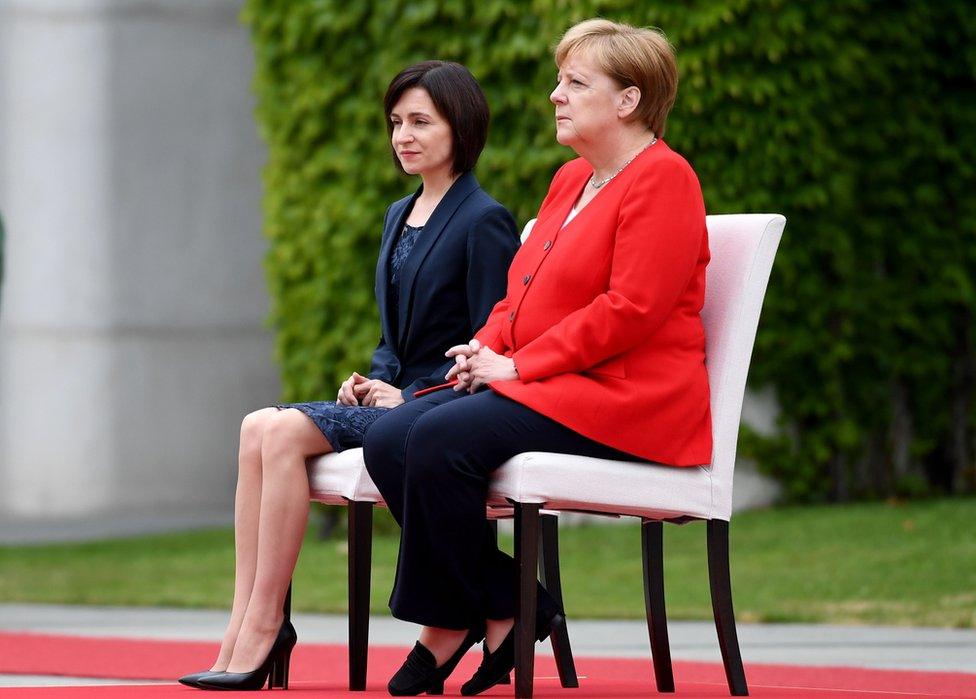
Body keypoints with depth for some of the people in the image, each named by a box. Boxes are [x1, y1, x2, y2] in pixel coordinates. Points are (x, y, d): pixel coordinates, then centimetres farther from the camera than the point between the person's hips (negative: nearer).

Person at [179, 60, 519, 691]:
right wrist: (374, 381, 4)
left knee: (285, 432, -25)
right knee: (260, 427, -16)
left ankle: (262, 631, -23)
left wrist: (409, 399, -16)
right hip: (393, 398, 8)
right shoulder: (400, 217, 20)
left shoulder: (484, 223, -7)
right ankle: (243, 634, -24)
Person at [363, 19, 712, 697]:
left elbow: (630, 310, -18)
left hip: (626, 400, -10)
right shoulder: (572, 180, 21)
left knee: (440, 439, -28)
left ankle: (450, 624, -10)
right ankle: (506, 612, -9)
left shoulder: (662, 178, -8)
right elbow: (526, 290, 25)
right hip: (546, 388, 10)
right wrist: (487, 348, 3)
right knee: (389, 439, -12)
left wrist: (517, 365, -16)